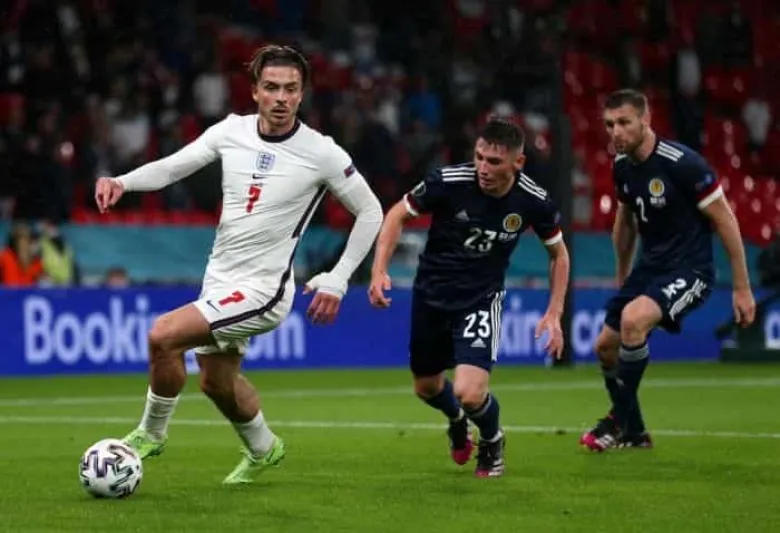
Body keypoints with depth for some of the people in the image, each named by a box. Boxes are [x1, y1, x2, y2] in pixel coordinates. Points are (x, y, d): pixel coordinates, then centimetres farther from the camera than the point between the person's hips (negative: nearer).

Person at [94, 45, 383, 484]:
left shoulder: (321, 152, -14)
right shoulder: (232, 131, -3)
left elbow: (370, 212, -4)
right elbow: (171, 168, -1)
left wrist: (336, 283, -9)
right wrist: (121, 182, -21)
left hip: (262, 288, -6)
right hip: (220, 278, 6)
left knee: (164, 336, -22)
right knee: (218, 382, 22)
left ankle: (152, 433, 1)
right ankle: (264, 450, 50)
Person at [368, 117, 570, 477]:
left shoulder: (533, 202, -18)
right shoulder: (448, 181, -22)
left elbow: (558, 253, 2)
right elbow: (398, 214, -7)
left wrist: (555, 314, -4)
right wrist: (379, 270, -17)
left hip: (481, 299, -2)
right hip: (431, 294, 2)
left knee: (470, 393, -20)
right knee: (427, 388, 18)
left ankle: (492, 440, 16)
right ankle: (457, 422, 55)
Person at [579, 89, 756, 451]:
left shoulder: (681, 163, -21)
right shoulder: (622, 166, 1)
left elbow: (724, 220, -15)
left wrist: (742, 288, -14)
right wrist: (622, 280, 26)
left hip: (689, 269, -8)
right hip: (650, 267, 8)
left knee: (633, 319, -31)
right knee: (605, 346, 7)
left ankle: (620, 421, -13)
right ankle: (633, 433, 28)